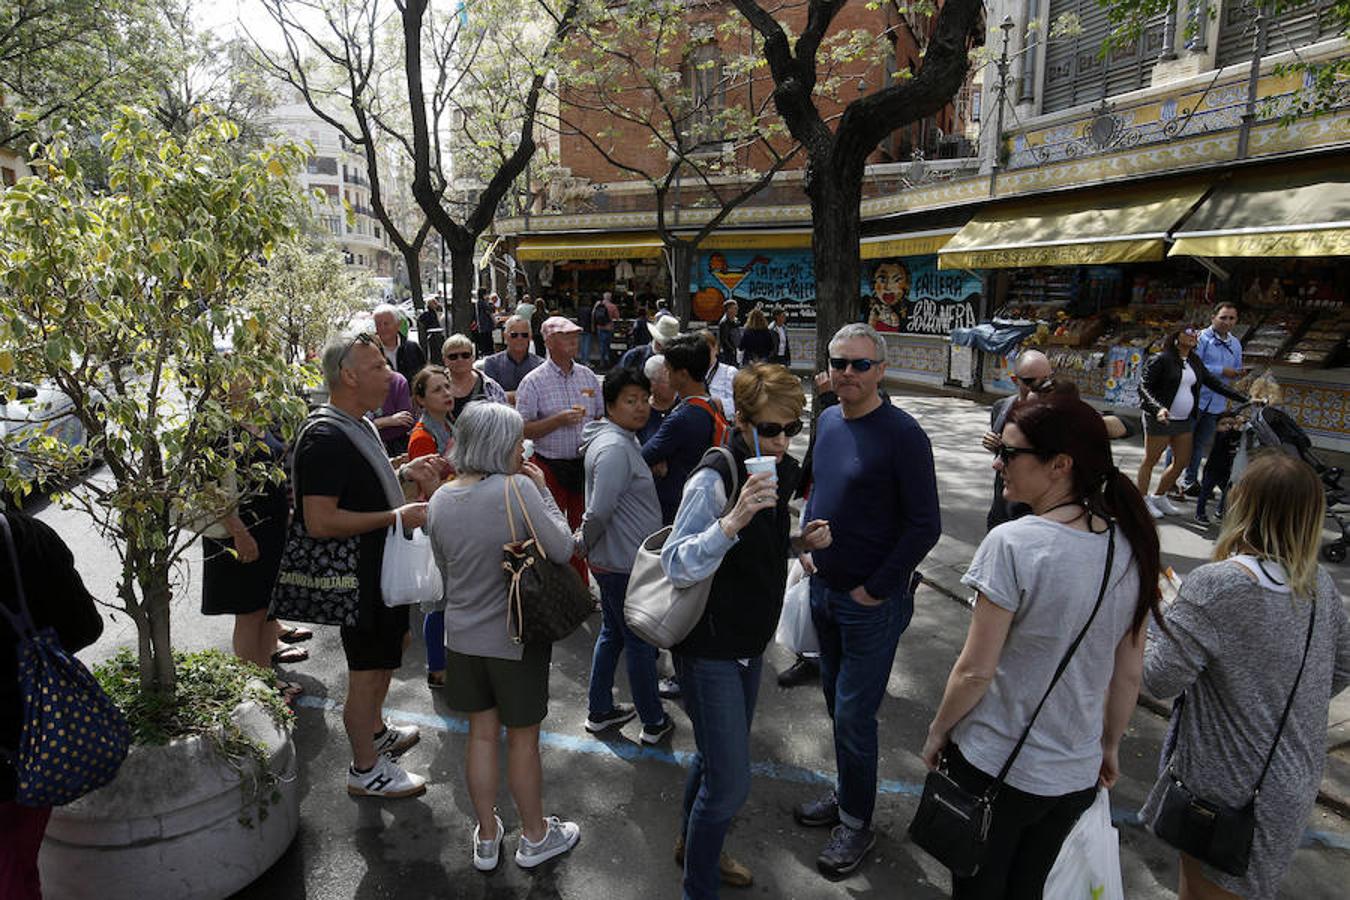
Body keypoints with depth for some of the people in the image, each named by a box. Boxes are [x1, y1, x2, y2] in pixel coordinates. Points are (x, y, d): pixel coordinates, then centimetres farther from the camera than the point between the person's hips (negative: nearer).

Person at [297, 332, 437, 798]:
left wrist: (403, 471, 6)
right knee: (367, 672, 4)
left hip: (382, 567, 11)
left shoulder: (358, 423, 7)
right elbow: (320, 520, -30)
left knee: (392, 646, 26)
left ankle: (376, 733, 47)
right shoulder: (326, 439, -25)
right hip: (360, 573, -11)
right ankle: (365, 770, 23)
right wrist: (395, 517, -28)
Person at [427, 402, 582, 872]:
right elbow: (562, 548, -15)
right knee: (522, 739, 13)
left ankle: (486, 838, 34)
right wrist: (543, 491, -7)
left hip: (463, 634, 5)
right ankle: (535, 836, 33)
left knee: (482, 734, 19)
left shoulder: (440, 500, -3)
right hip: (516, 638, -5)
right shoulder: (518, 489, -23)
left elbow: (445, 569, 9)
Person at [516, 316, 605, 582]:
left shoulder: (588, 376, 7)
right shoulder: (533, 382, -6)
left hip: (585, 463, 4)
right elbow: (523, 430, -12)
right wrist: (559, 420, -21)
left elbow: (601, 417, 17)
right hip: (551, 467, -4)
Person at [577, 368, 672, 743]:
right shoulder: (614, 448, -24)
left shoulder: (624, 440, 10)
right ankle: (653, 722, 21)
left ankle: (599, 711, 35)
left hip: (613, 559, 10)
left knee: (612, 634, 21)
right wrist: (583, 544, -12)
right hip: (623, 564, -10)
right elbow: (599, 511, -28)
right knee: (640, 642, 5)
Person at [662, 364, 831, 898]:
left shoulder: (779, 473, 2)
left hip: (750, 644, 8)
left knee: (718, 756, 25)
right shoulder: (715, 479, -24)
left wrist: (799, 541, -3)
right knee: (730, 782, -4)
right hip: (709, 649, -8)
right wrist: (734, 519, -43)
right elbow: (677, 566, -30)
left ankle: (693, 843, 50)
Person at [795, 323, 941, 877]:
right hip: (824, 589, 7)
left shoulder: (901, 434, -19)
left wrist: (875, 589, -16)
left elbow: (925, 525, -18)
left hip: (872, 603, -7)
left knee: (853, 716, 3)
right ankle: (846, 794, 41)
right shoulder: (827, 421, 3)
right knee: (835, 699, 20)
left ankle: (856, 822, 24)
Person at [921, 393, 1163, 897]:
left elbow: (976, 671, -20)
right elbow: (1128, 674, 3)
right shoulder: (1131, 548, -6)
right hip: (1076, 774, 6)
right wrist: (1109, 746, 18)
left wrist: (937, 733, -3)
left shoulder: (1012, 544, -25)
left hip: (993, 766, -5)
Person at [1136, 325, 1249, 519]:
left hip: (1185, 421, 8)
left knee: (1182, 462, 11)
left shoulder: (1195, 362, 11)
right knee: (1150, 461, 2)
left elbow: (1214, 383, 14)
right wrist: (1158, 409, -30)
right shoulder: (1161, 359, -11)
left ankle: (1159, 497, 26)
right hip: (1160, 420, -8)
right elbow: (1143, 387, -16)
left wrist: (1245, 400, 11)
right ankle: (1142, 500, 14)